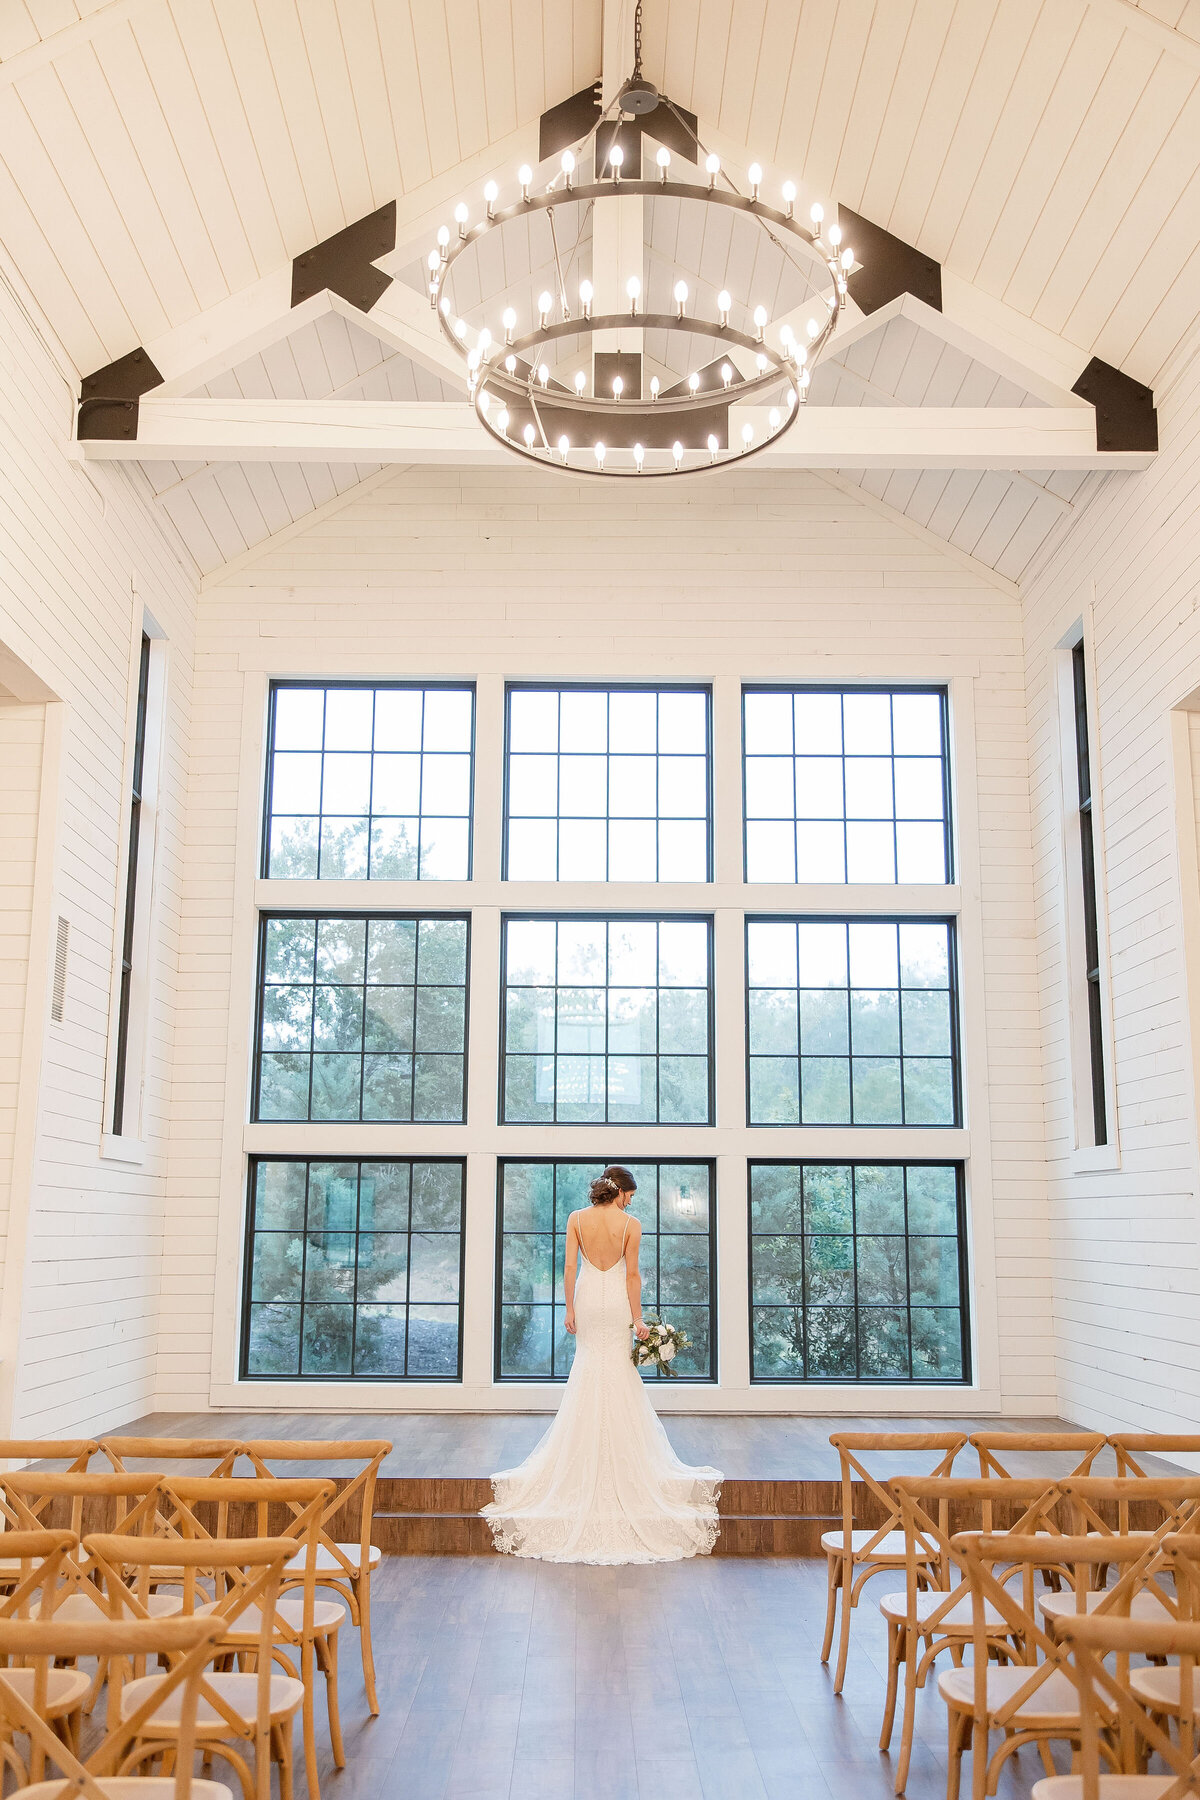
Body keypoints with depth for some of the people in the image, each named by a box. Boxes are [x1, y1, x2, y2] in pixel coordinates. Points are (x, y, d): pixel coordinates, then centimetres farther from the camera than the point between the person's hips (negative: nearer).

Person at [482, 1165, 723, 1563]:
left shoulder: (577, 1219, -3)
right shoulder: (630, 1225, -9)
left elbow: (570, 1267, -4)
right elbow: (632, 1274, -8)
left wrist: (570, 1309, 4)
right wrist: (637, 1318, -4)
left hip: (587, 1299, 2)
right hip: (617, 1304, -2)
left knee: (587, 1370, 12)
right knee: (620, 1376, 7)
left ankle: (588, 1454, 15)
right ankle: (622, 1454, 11)